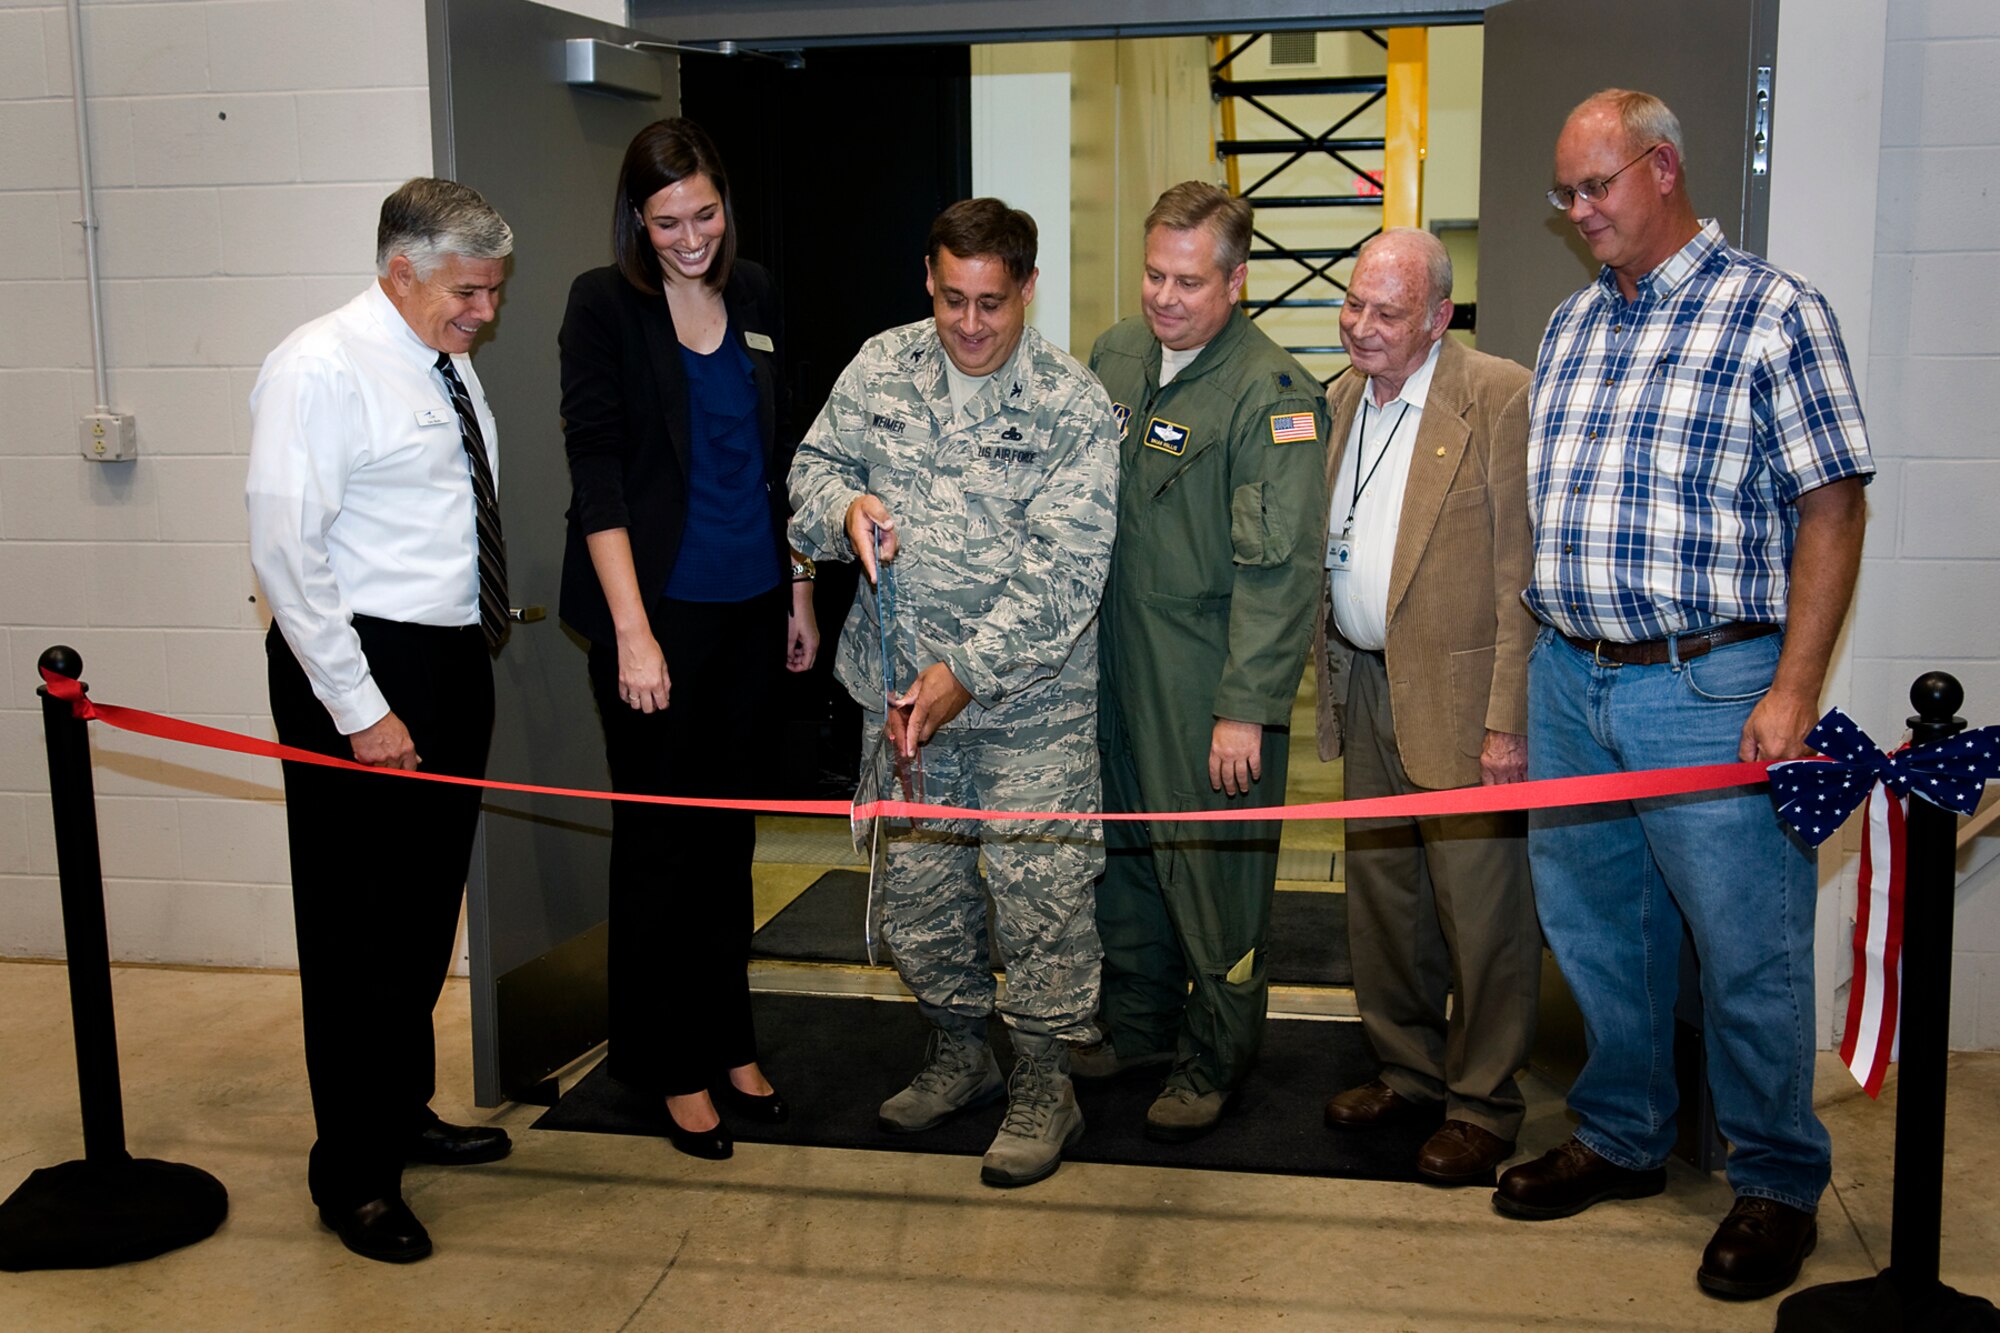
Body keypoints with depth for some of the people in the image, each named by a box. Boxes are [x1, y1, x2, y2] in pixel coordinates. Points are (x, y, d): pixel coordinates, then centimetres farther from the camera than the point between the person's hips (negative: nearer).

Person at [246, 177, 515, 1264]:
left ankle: (405, 1112, 34)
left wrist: (480, 636, 11)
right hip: (363, 670, -8)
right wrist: (360, 707, -20)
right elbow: (285, 549, -18)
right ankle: (353, 1175, 12)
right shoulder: (320, 368, -13)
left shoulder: (448, 362, 12)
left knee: (427, 907, 18)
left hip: (453, 660, 8)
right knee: (358, 921, 0)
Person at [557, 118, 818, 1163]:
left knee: (727, 829, 13)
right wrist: (633, 630, -19)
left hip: (749, 606, 5)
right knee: (660, 837, 3)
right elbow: (596, 471, -13)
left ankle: (726, 1039, 27)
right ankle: (670, 1066, 17)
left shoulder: (752, 297, 9)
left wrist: (798, 589, 14)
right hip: (658, 607, -5)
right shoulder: (603, 305, -7)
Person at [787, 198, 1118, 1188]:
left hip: (1030, 699, -4)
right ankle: (959, 1054, 35)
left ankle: (1043, 1087, 18)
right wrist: (845, 505, -10)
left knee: (1040, 889, -1)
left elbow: (1065, 571, -15)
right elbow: (814, 463, 15)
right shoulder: (882, 368, 3)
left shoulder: (1072, 404, -10)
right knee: (916, 883, 14)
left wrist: (966, 672, -20)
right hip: (903, 684, 5)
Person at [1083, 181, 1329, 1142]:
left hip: (1210, 683, -7)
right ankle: (1140, 1023, 36)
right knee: (1120, 849, 17)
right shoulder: (1115, 357, 7)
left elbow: (1278, 565, -19)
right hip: (1112, 665, 7)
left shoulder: (1272, 394, -15)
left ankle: (1213, 1060, 21)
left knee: (1213, 865, 3)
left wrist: (1247, 706, -21)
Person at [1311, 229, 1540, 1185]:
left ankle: (1482, 1105, 17)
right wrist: (1329, 671, 11)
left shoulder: (1501, 399, -13)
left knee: (1480, 909, 1)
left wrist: (1507, 720, -18)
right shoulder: (1343, 397, 10)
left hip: (1457, 697, -7)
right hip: (1364, 690, 7)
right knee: (1379, 894, 16)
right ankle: (1406, 1070, 33)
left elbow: (1521, 577, -15)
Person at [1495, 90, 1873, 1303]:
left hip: (1709, 688, -6)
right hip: (1567, 680, 6)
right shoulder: (1572, 326, 14)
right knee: (1596, 930, 15)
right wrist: (1527, 672, 13)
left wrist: (1792, 692, -16)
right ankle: (1623, 1140, 32)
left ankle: (1780, 1186, 20)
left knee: (1750, 951, 2)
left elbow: (1831, 508, -9)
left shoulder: (1775, 314, -5)